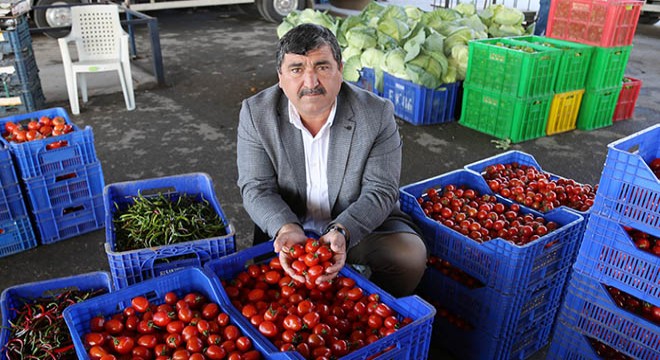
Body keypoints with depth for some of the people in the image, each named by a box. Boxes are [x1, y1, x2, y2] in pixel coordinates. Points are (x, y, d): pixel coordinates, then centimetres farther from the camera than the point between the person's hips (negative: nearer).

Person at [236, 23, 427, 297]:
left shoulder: (377, 113, -14)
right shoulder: (256, 113, -11)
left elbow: (380, 191, -15)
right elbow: (257, 189, -11)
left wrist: (341, 232, -33)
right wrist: (288, 229, -31)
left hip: (362, 223, 0)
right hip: (286, 226, 1)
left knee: (410, 256, -22)